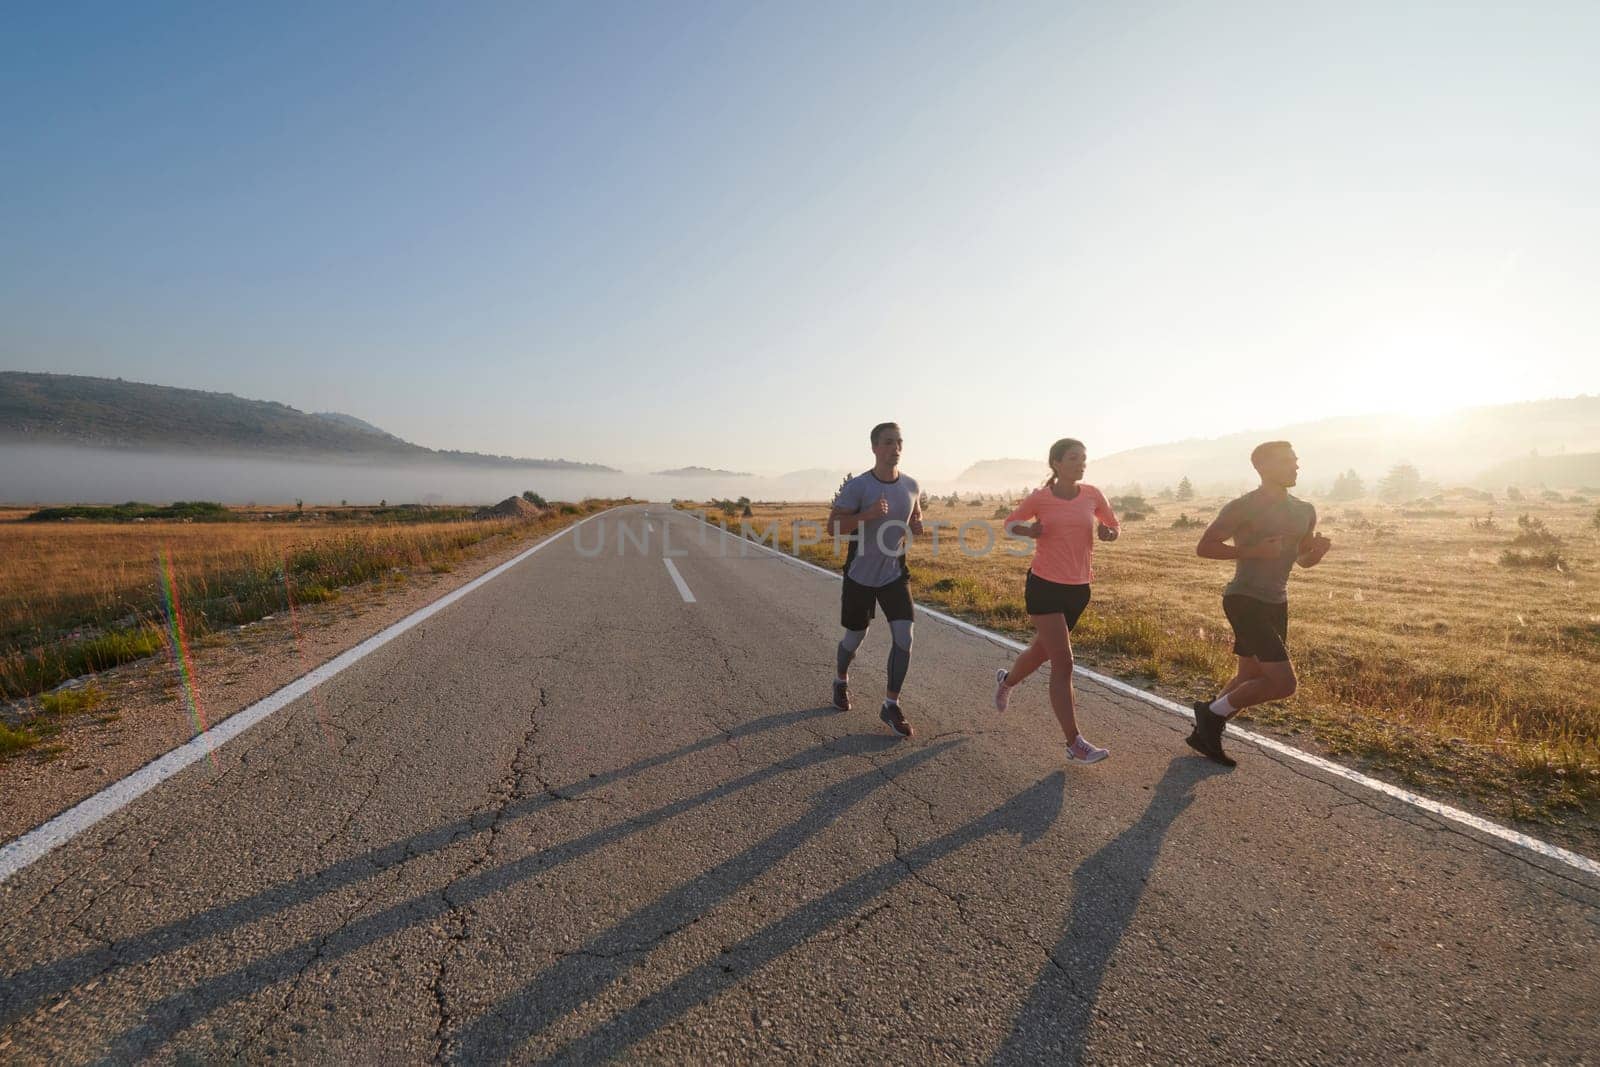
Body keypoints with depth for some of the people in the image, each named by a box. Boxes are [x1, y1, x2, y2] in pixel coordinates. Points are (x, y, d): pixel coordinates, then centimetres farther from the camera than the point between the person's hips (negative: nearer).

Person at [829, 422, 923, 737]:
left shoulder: (911, 485, -1)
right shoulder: (857, 486, -15)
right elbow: (833, 525, -18)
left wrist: (917, 525, -7)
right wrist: (868, 514, -32)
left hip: (895, 574, 3)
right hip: (860, 575, -3)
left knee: (904, 637, -9)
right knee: (855, 638, 12)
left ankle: (890, 705, 8)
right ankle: (841, 681, 44)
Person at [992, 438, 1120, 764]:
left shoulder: (1092, 495, 2)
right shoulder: (1040, 498, -6)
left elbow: (1114, 526, 15)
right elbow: (1010, 522, 8)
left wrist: (1107, 532, -9)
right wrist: (1028, 530, -14)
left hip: (1078, 589, 5)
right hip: (1045, 587, -4)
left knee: (1042, 650, 19)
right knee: (1063, 662, -8)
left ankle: (1006, 680, 51)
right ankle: (1074, 744, 0)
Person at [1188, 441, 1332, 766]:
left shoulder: (1304, 511, 11)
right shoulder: (1243, 507, -12)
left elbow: (1303, 559, 20)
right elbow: (1204, 547, -13)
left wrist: (1320, 550, -2)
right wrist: (1253, 551, -22)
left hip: (1276, 604, 9)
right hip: (1245, 601, -8)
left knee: (1251, 677, 15)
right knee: (1283, 683, -13)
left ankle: (1205, 733, 28)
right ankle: (1211, 712, 7)